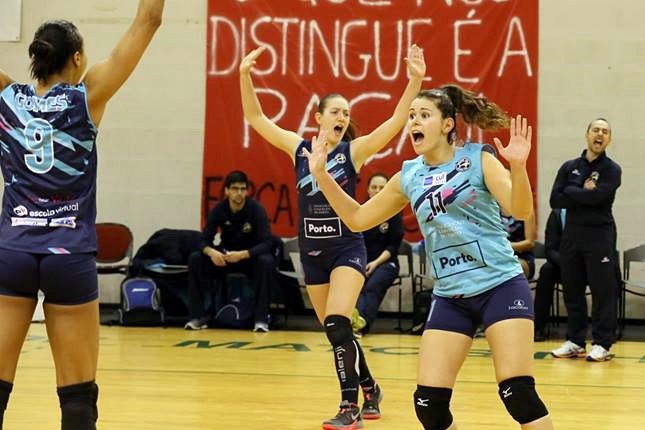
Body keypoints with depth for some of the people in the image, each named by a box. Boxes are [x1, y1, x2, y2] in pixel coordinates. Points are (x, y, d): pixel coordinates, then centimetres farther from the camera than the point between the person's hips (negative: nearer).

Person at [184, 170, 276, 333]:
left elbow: (267, 243, -25)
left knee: (267, 261, -35)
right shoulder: (219, 210, -11)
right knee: (195, 258, -21)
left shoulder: (256, 209, -18)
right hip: (225, 257, 3)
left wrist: (242, 255, -40)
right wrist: (211, 252, -37)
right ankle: (198, 316, -16)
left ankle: (261, 318, -27)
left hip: (251, 257, -3)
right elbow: (204, 241, -12)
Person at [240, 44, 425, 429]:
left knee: (337, 324, -19)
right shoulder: (299, 148, 3)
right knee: (335, 330, 10)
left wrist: (415, 81, -28)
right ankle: (370, 390, 30)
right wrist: (245, 76, -12)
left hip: (347, 248, -4)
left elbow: (396, 122, -16)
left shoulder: (354, 150, -5)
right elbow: (256, 118, 2)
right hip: (312, 250, 4)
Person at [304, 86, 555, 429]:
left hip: (501, 285, -4)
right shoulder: (409, 177, 9)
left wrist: (517, 166, -31)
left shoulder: (478, 159, -3)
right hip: (450, 296, 5)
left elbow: (521, 211, -13)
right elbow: (357, 219, 16)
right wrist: (321, 174, 7)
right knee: (428, 402, -4)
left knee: (517, 392, -14)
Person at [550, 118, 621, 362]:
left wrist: (571, 191, -5)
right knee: (572, 290, 7)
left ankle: (602, 344, 0)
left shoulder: (611, 170, 0)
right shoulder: (569, 167, 11)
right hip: (572, 234, 4)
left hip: (600, 235, -4)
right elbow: (555, 200, -1)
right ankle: (575, 342, 16)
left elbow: (597, 196, -17)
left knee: (603, 291, -5)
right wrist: (584, 194, -9)